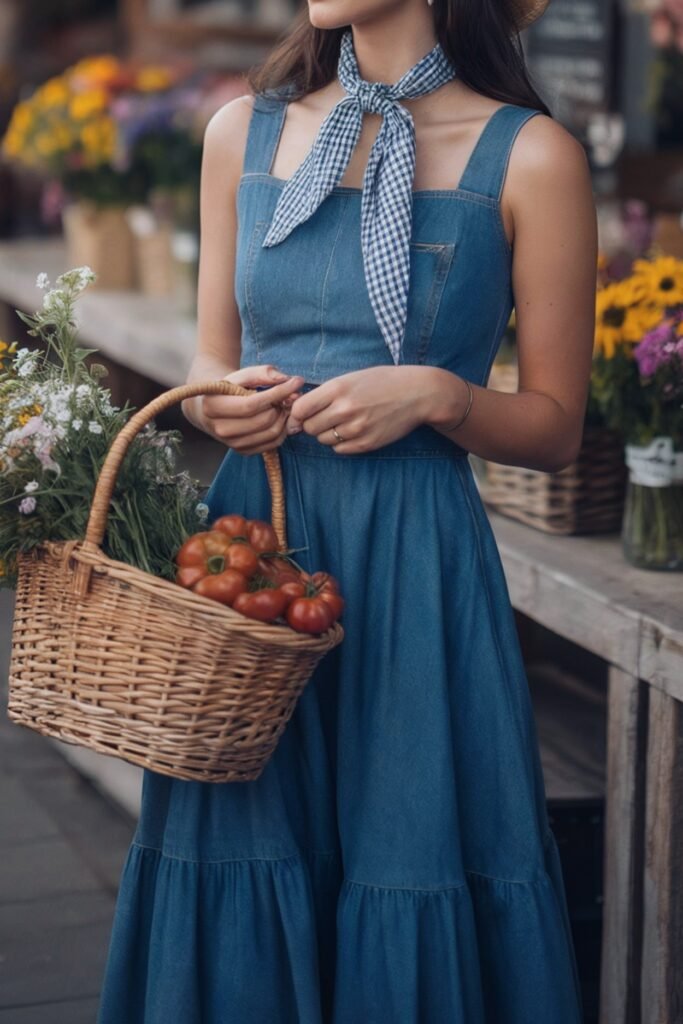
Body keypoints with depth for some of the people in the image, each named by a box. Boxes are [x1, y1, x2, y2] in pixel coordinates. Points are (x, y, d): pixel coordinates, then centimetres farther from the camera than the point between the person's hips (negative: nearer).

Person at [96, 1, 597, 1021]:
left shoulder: (530, 156, -4)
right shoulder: (243, 132, 9)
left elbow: (556, 427, 1)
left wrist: (436, 395, -16)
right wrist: (222, 404, -6)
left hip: (413, 565, -3)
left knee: (412, 879, 2)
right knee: (240, 892, 9)